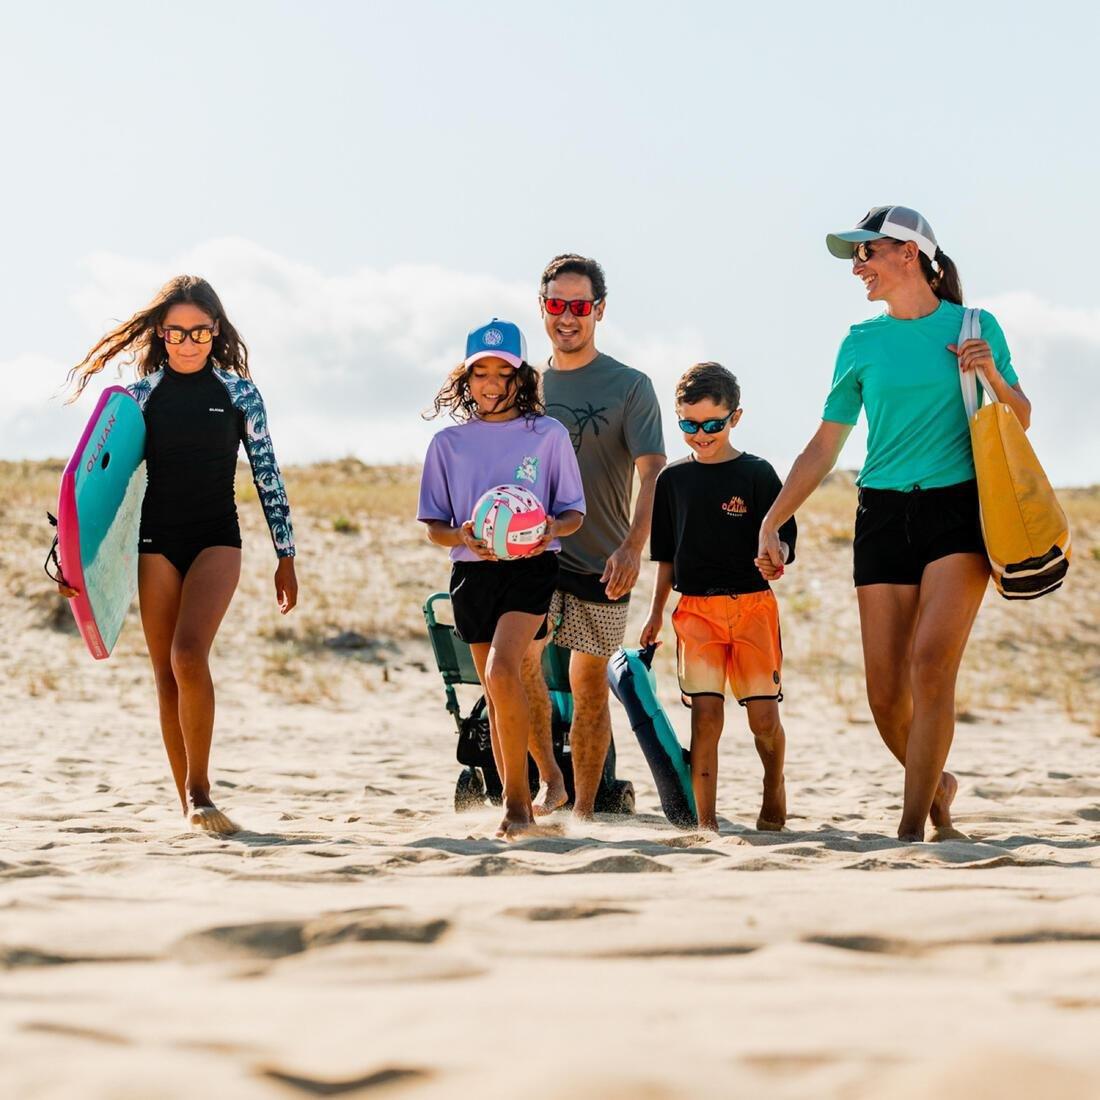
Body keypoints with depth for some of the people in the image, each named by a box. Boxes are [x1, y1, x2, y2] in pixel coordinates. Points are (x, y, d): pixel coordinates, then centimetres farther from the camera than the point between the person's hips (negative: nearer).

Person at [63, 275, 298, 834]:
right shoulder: (141, 396, 6)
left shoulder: (240, 393, 4)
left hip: (216, 536, -2)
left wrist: (286, 557, 5)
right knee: (166, 673, 1)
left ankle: (199, 789, -15)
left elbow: (267, 476, 6)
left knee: (189, 653, -23)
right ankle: (188, 805, 9)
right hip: (155, 541, 2)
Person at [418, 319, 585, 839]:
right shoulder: (449, 443, 6)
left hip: (530, 567, -4)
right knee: (494, 694, 8)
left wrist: (552, 528, -18)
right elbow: (433, 526, 8)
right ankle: (517, 806, 19)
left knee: (502, 671, -23)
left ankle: (518, 795, -14)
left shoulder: (548, 434, 1)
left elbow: (574, 512, 5)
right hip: (472, 573, 4)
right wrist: (462, 536, -14)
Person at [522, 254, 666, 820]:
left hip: (601, 562, -2)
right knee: (519, 654, -22)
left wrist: (633, 546, -26)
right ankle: (548, 777, -9)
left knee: (590, 685, 4)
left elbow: (652, 474, -12)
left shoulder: (629, 386, -2)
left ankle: (583, 806, 15)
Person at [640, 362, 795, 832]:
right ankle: (706, 820, -3)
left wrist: (777, 555, -24)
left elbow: (784, 537, -2)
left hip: (753, 603, -2)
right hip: (695, 608, 2)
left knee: (764, 714, -3)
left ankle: (774, 791, 25)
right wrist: (656, 613, 17)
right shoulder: (673, 479, 9)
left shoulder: (756, 474, 0)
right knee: (705, 713, -8)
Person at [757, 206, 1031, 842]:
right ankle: (936, 787, 25)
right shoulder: (863, 344, 11)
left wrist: (993, 378, -6)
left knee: (931, 663, -20)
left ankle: (913, 826, -15)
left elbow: (1021, 422, 14)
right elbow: (825, 447, 14)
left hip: (960, 509, -3)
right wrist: (772, 521, 8)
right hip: (884, 516, 3)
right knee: (886, 694, -2)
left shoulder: (976, 327, 6)